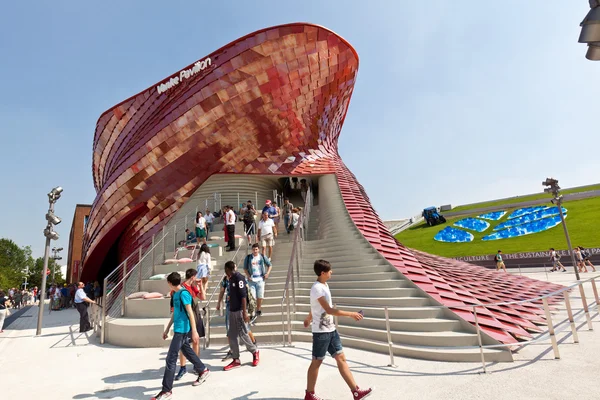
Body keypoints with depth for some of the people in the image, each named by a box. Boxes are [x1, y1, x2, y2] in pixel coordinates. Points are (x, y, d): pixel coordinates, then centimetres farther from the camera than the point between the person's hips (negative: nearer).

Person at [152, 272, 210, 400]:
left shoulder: (183, 293, -17)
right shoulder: (175, 294, 11)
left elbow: (190, 313, -18)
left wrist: (194, 331, -18)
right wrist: (167, 329, 23)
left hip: (182, 330, -9)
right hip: (178, 329, 9)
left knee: (171, 359, -5)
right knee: (187, 352, 21)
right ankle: (203, 370, 38)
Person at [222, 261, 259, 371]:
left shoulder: (239, 278, -15)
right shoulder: (231, 279, 12)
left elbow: (243, 296, -19)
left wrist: (244, 312, -21)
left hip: (239, 311, -9)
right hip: (232, 311, 9)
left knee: (243, 334, 0)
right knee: (231, 336, 8)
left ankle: (255, 352, 23)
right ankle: (236, 360, 18)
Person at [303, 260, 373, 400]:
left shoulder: (324, 285, 8)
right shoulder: (317, 288, -21)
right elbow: (329, 310, -26)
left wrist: (308, 318, 35)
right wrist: (351, 314, -23)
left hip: (331, 330, 8)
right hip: (321, 331, -8)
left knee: (341, 358, 7)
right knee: (316, 362, 6)